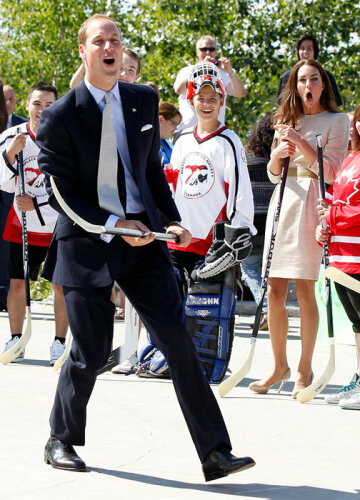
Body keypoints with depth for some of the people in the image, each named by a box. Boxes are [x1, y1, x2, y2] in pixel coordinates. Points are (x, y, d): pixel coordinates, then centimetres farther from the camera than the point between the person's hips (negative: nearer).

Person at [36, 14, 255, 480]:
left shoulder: (144, 101, 7)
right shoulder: (60, 117, -8)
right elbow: (59, 193, -9)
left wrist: (172, 220, 6)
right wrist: (115, 225, -17)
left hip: (143, 238, 4)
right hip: (88, 244, -4)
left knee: (179, 344, -3)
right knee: (90, 354, 2)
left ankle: (215, 453, -3)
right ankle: (61, 441, 27)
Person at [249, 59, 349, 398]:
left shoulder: (337, 121, 3)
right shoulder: (286, 121, 18)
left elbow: (330, 171, -6)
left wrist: (301, 143, -15)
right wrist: (278, 154, -2)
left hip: (311, 203, -5)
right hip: (283, 201, 5)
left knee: (304, 290, -8)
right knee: (274, 291, 1)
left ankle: (305, 369, 1)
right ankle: (279, 366, 12)